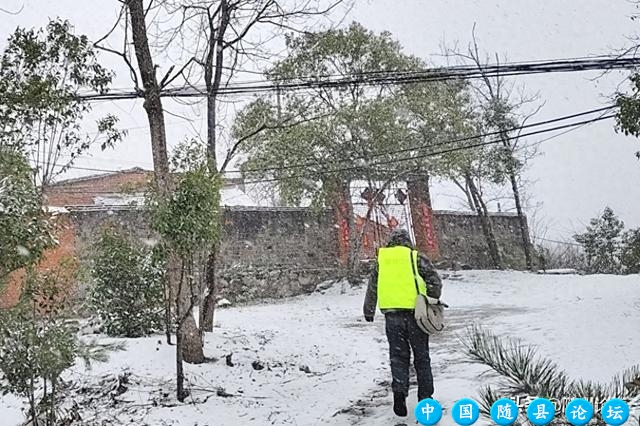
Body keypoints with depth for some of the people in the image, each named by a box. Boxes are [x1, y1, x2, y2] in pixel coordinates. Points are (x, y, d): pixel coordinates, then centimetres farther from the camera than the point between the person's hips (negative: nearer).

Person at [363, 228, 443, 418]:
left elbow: (372, 288, 18)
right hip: (415, 312, -1)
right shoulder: (417, 257, 3)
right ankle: (425, 398, 19)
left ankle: (399, 391, -9)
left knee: (398, 356, 10)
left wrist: (368, 312, 28)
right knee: (421, 356, 12)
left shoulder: (381, 260, 11)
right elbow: (435, 281, -2)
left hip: (392, 314, 1)